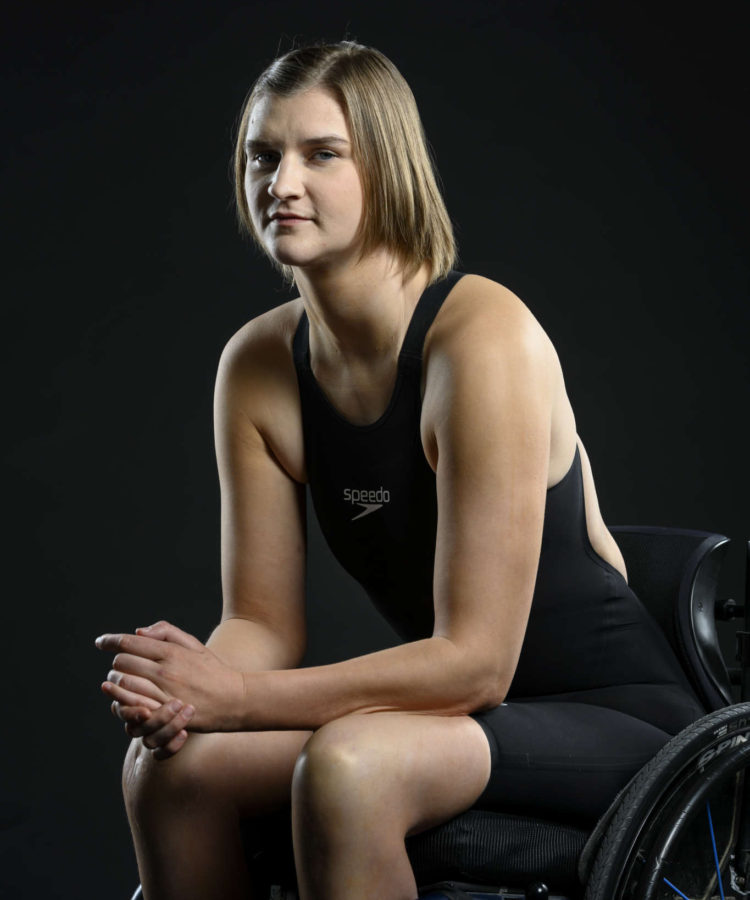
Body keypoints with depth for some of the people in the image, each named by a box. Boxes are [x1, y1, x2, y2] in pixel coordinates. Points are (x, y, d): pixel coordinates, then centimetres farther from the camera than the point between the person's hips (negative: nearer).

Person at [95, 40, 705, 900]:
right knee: (167, 764, -11)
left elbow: (477, 659, -24)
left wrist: (232, 697, -26)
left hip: (616, 714, -6)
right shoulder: (256, 365, -1)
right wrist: (191, 685, -21)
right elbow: (263, 622, 2)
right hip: (463, 706, 7)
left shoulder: (482, 336, -22)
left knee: (346, 766, -32)